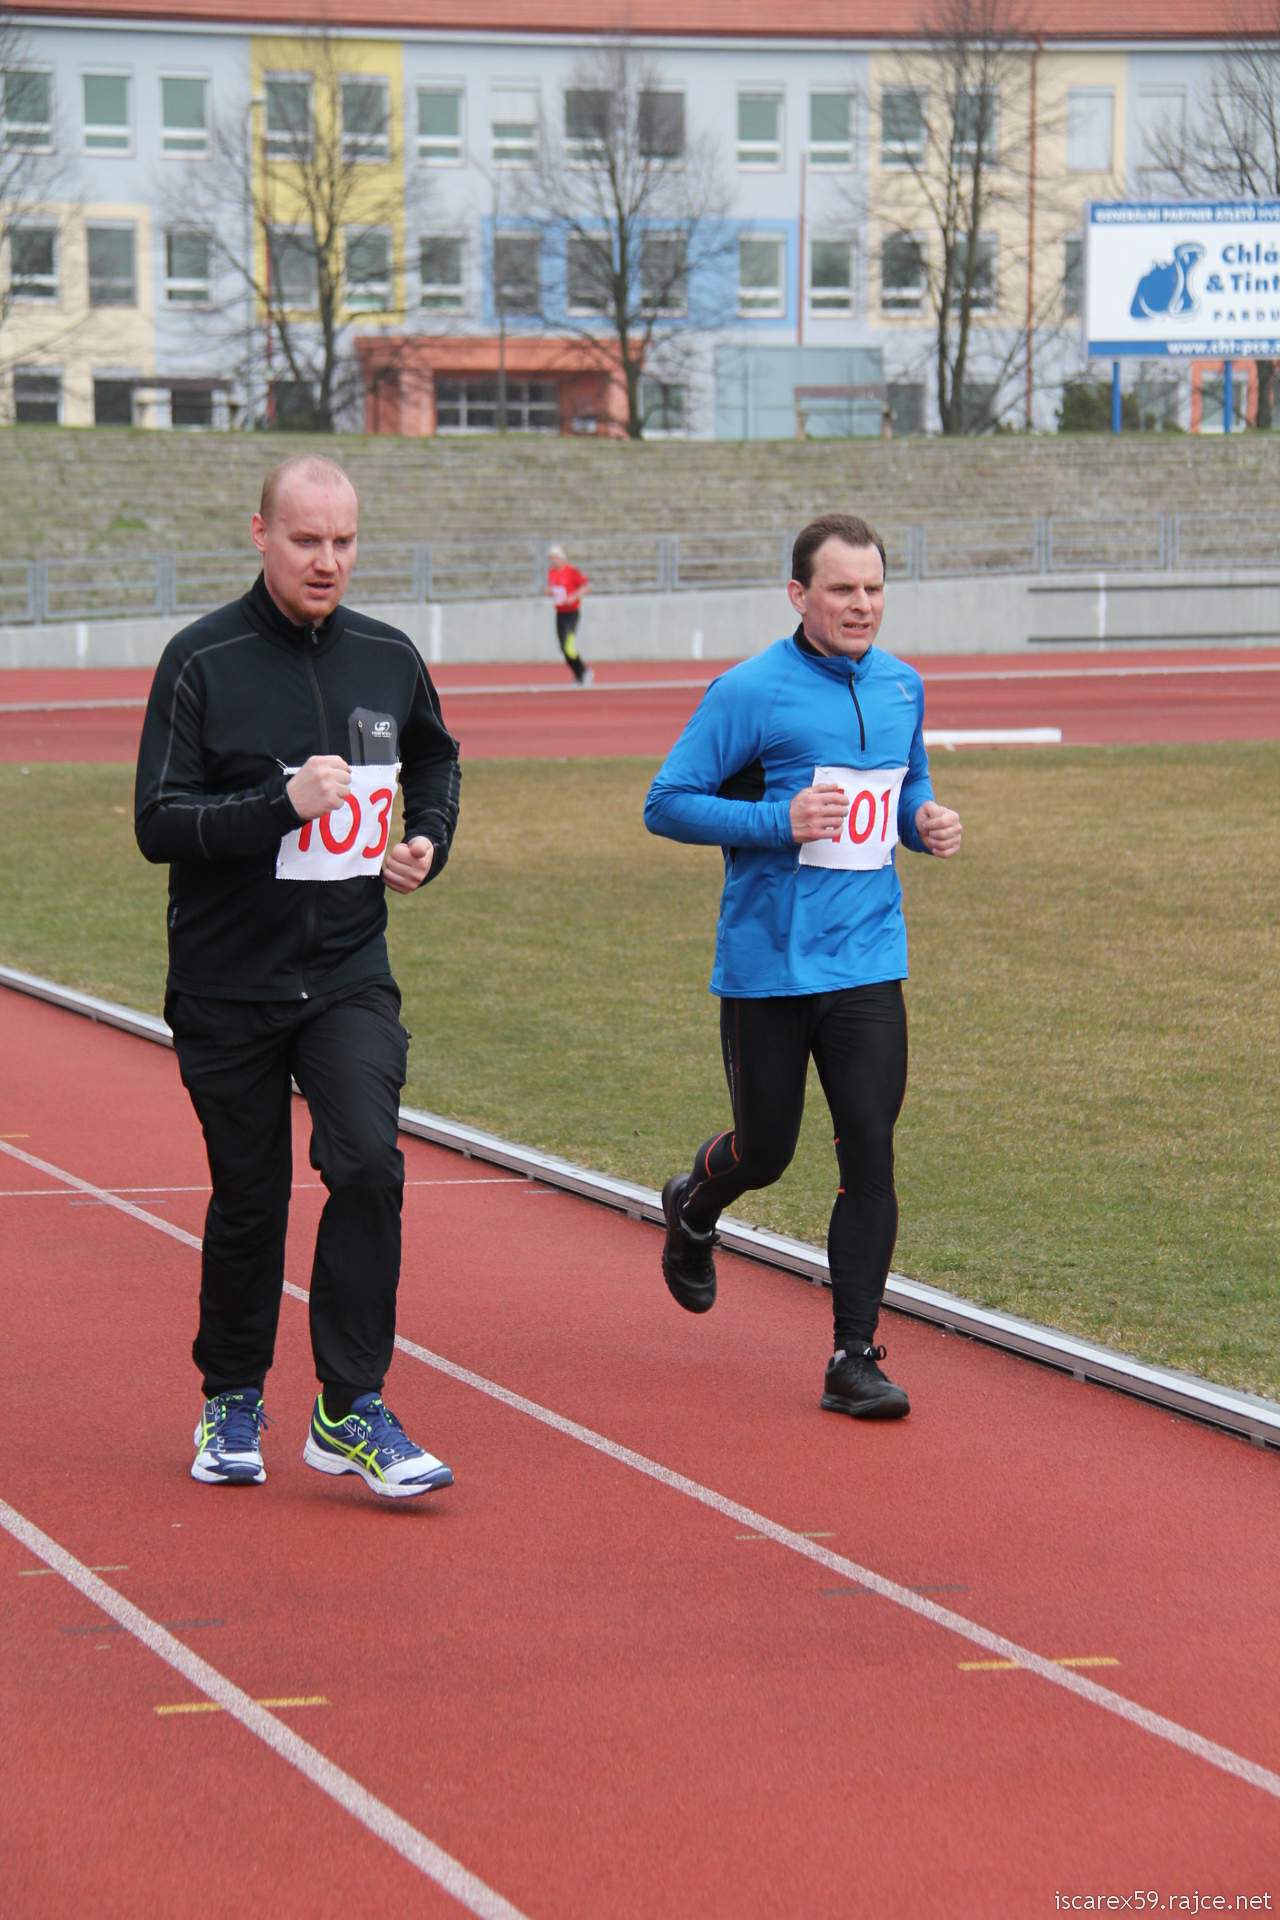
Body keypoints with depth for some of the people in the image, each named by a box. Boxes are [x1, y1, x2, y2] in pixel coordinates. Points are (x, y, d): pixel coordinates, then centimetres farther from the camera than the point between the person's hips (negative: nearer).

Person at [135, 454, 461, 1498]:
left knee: (368, 1165, -15)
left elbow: (436, 758, 26)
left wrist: (429, 839, 7)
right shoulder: (203, 661, -8)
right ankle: (232, 1402, 28)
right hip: (227, 985, -2)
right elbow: (158, 823, -13)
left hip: (351, 978, 2)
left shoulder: (389, 657, 4)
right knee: (249, 1198, 7)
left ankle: (352, 1412, -7)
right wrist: (283, 802, -24)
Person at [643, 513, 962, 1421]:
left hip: (867, 963, 3)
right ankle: (693, 1209, 46)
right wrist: (779, 819, -21)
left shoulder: (903, 687, 7)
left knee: (870, 1154, -6)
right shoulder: (750, 692, -10)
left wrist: (927, 821, 1)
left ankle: (855, 1356, 1)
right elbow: (666, 804, -10)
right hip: (765, 965, -3)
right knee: (765, 1152, 10)